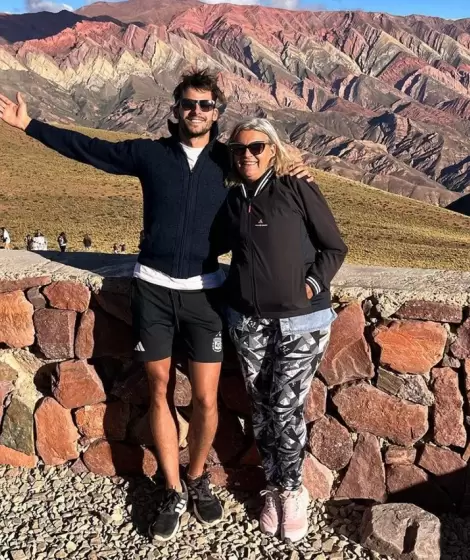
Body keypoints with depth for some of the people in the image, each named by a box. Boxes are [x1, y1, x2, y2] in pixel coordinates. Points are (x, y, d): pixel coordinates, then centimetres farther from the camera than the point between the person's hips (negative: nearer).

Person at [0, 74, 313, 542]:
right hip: (153, 290, 1)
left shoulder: (228, 161, 2)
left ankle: (198, 479, 29)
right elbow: (87, 148, 9)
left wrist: (292, 170, -6)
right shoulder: (149, 153, 2)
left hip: (204, 292, 0)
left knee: (205, 399, 2)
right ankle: (173, 491, 24)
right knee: (159, 392, 8)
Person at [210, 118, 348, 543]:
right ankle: (276, 488, 29)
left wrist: (312, 286, -13)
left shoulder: (299, 192, -5)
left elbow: (334, 247, -2)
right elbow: (212, 245, 22)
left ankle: (292, 490, 22)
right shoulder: (232, 200, 7)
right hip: (249, 321, 4)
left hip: (302, 321, -4)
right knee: (262, 408, 10)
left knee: (286, 409, -1)